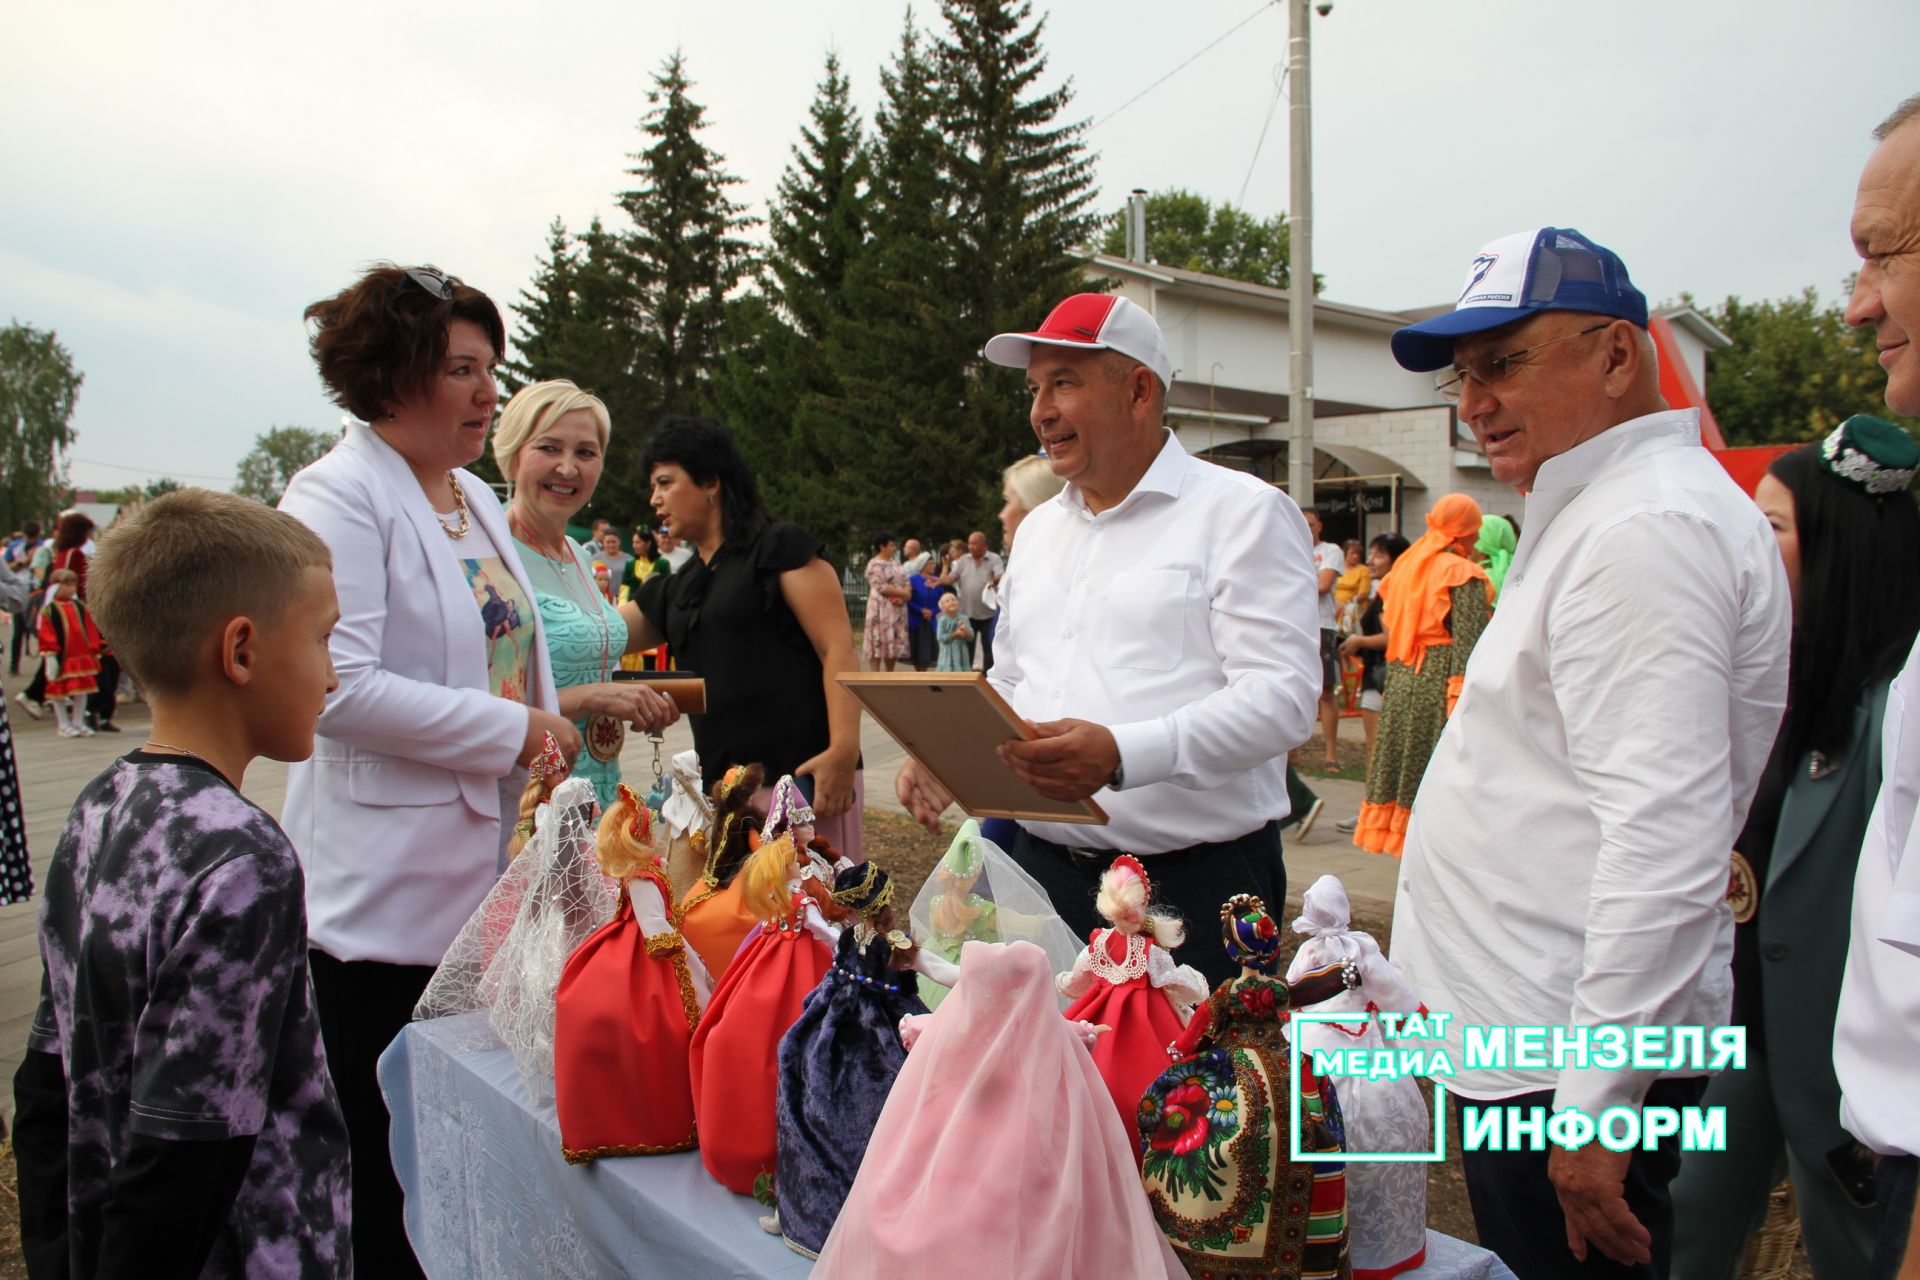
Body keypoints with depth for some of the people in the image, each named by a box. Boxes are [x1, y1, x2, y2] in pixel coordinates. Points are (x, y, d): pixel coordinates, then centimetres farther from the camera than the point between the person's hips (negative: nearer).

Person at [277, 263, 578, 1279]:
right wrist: (513, 732, -18)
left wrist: (552, 734, 13)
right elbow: (341, 687, -23)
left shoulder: (473, 495, 15)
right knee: (383, 1154, 4)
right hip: (388, 886, -8)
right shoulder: (338, 496, -12)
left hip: (487, 865, 8)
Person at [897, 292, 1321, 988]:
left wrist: (1124, 755, -30)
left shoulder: (1243, 512, -5)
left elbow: (1283, 694, -16)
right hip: (1044, 871, 6)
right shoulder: (1039, 529, 18)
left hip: (1196, 882, -6)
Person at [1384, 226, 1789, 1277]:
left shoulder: (1644, 529, -19)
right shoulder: (1606, 513, 16)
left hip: (1568, 1059, -10)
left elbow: (1668, 844, -26)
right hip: (1527, 1034, 10)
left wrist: (1594, 1107, -23)